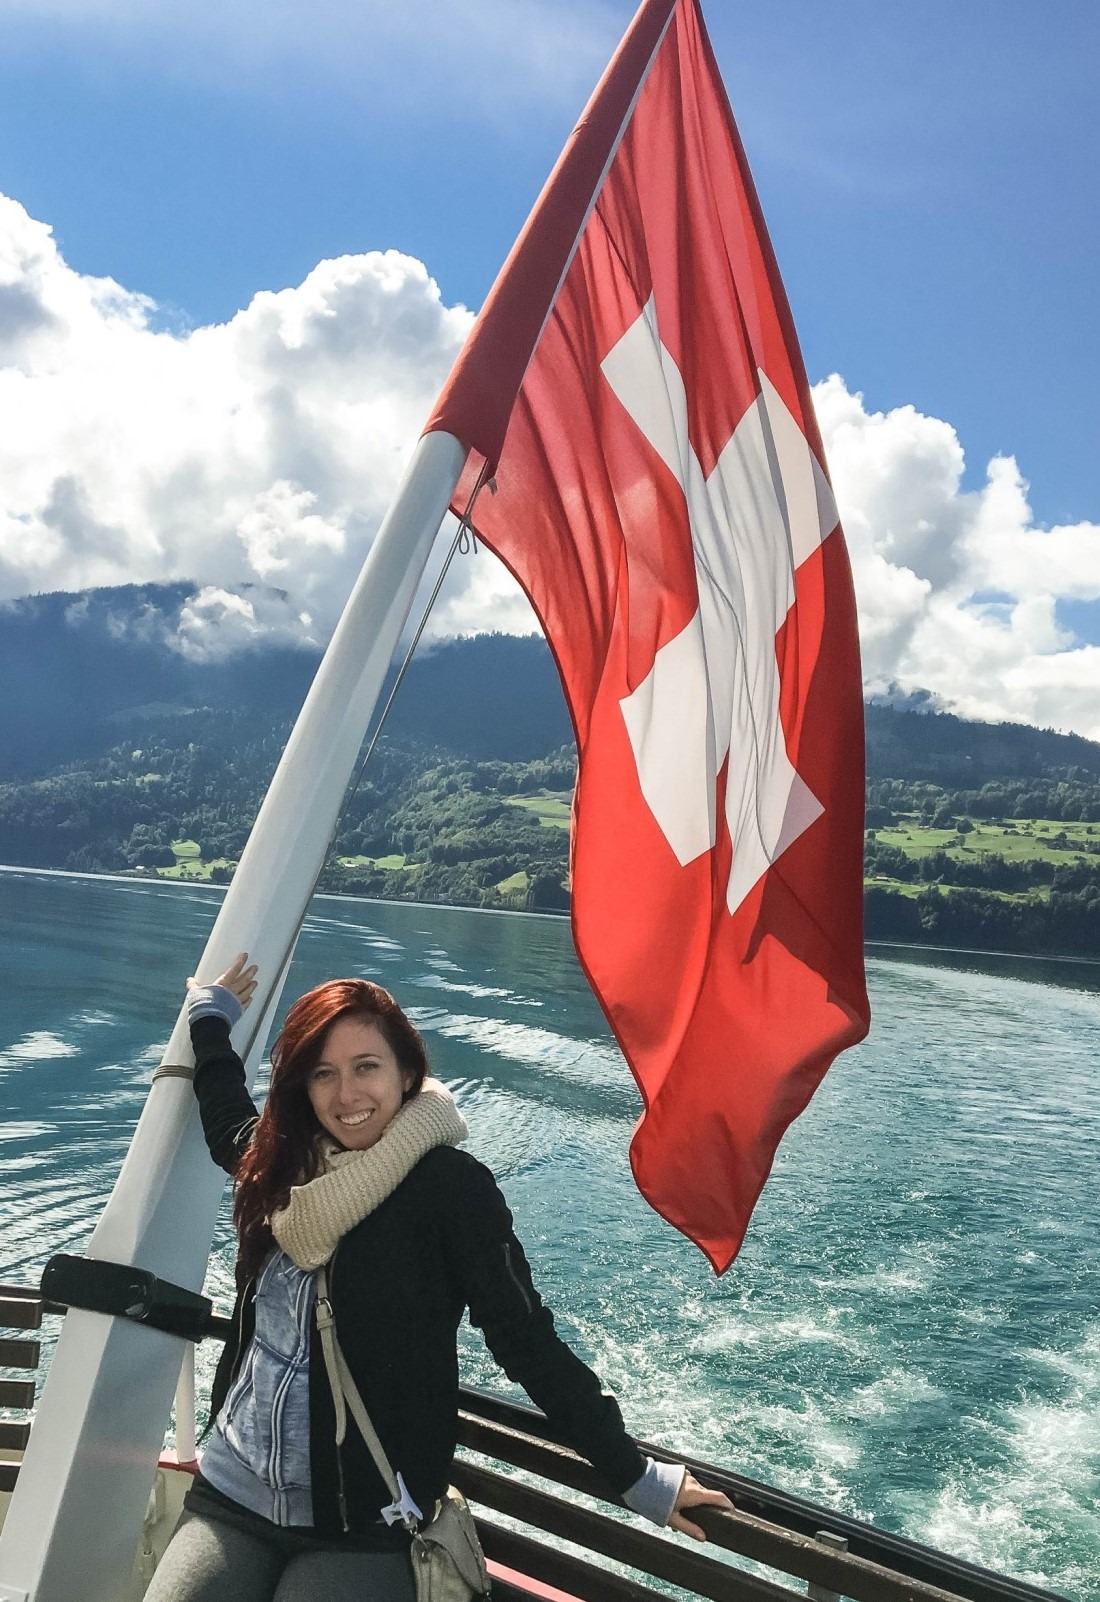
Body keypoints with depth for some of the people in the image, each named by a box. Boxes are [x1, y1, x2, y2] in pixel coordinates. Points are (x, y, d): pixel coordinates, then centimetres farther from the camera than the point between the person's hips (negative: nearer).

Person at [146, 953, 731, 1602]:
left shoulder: (452, 1186, -14)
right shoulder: (281, 1162, 1)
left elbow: (528, 1344, -12)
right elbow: (227, 1116, 25)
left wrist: (640, 1479, -11)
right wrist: (211, 1013, 33)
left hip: (364, 1529, -4)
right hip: (230, 1500, 5)